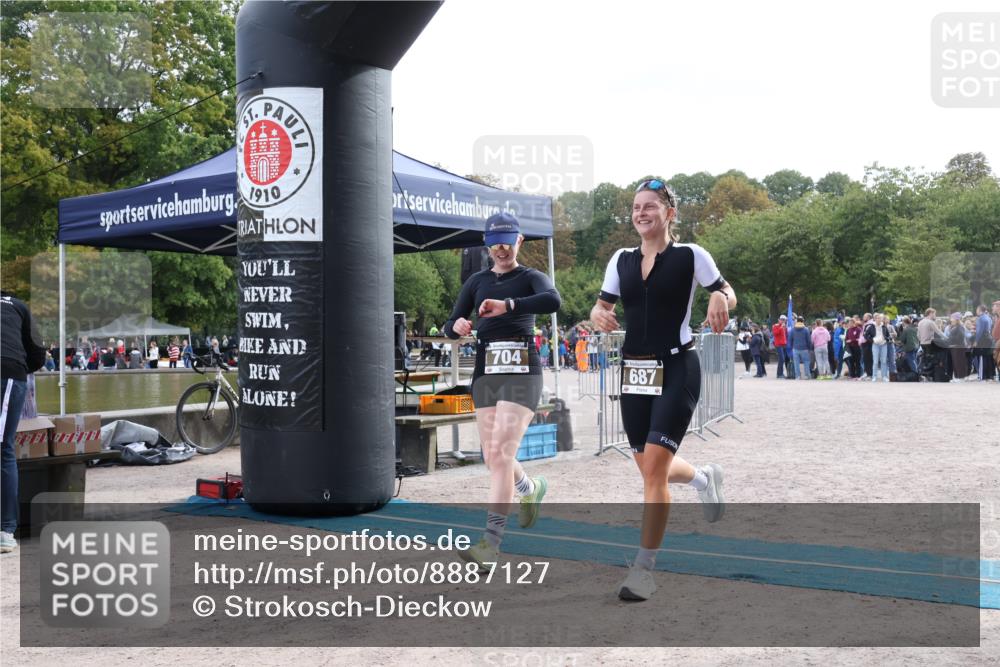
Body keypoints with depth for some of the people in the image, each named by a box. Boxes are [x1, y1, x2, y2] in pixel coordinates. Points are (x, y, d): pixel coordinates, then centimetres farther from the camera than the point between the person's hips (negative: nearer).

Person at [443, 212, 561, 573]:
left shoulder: (531, 278, 2)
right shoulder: (477, 281, 16)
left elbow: (553, 301, -22)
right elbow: (450, 327, 12)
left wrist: (506, 305, -33)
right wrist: (457, 326, -13)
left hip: (521, 372, -5)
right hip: (485, 373, 5)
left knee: (501, 453, -15)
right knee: (492, 459, 9)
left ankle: (491, 542, -14)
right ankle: (531, 488, 43)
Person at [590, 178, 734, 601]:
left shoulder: (690, 256, -3)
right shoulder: (621, 260, 8)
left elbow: (727, 293, 5)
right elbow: (600, 307, 11)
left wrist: (720, 300, -18)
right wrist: (599, 316, -12)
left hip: (676, 369, -5)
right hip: (634, 371, 5)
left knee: (653, 467, -13)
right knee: (651, 470, 12)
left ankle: (644, 569, -3)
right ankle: (704, 477, 47)